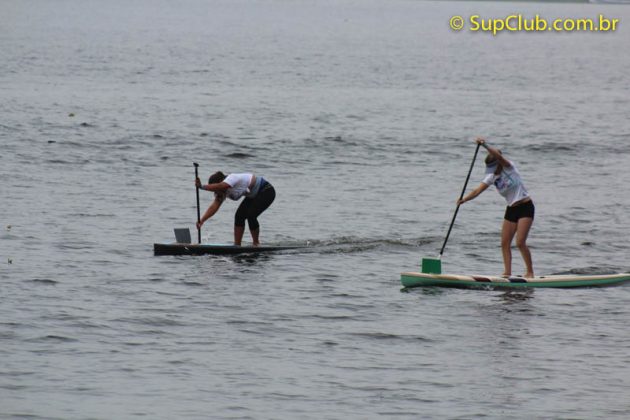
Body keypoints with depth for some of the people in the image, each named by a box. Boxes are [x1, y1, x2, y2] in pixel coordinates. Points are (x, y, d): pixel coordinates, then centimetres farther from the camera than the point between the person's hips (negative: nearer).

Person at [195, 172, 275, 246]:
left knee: (251, 216, -20)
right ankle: (237, 245, 3)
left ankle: (256, 244, -2)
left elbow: (218, 187, -49)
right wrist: (201, 220, -23)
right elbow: (214, 207, -13)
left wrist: (202, 186, -50)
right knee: (239, 216, -3)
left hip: (266, 191, -9)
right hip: (253, 195, 9)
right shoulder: (222, 193, -5)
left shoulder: (231, 178, -31)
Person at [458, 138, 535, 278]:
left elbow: (499, 157, -31)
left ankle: (530, 272, -4)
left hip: (525, 207, -7)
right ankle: (507, 272, 3)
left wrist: (485, 146, -43)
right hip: (511, 209, 7)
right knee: (505, 243, -1)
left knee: (520, 242, -14)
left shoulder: (509, 168, -11)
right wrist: (464, 199, -22)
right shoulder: (492, 177, 5)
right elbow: (478, 190, -6)